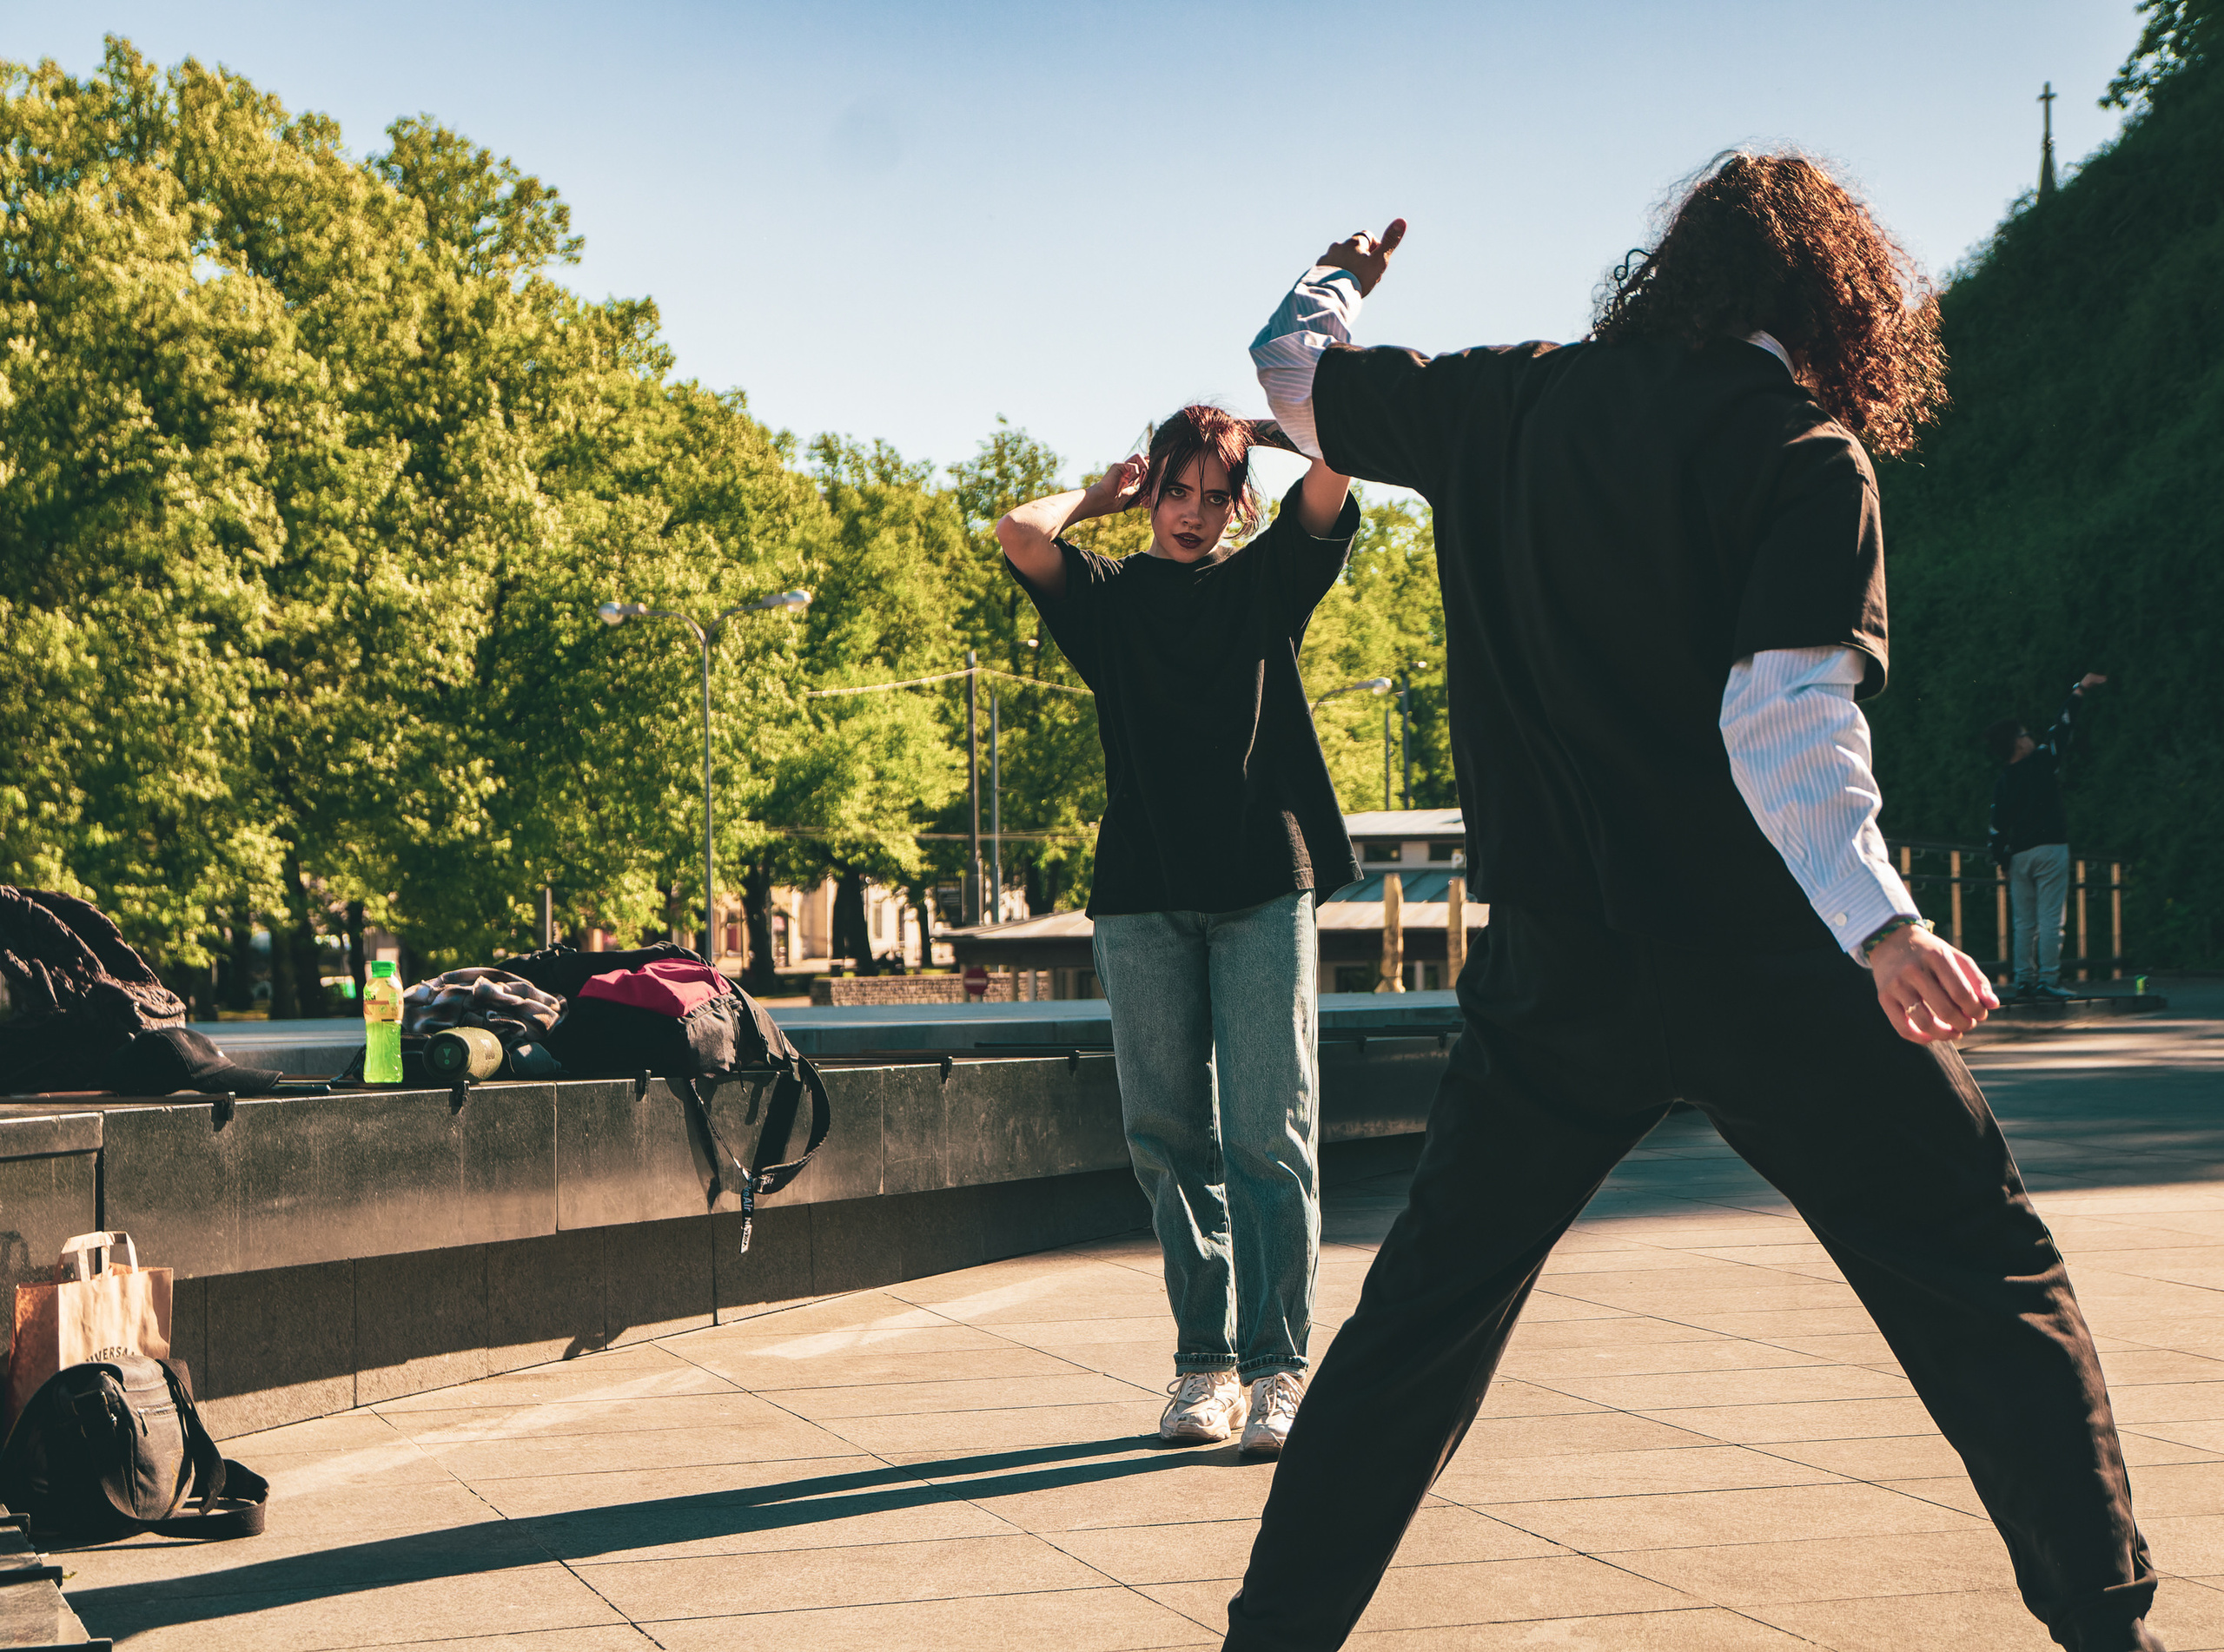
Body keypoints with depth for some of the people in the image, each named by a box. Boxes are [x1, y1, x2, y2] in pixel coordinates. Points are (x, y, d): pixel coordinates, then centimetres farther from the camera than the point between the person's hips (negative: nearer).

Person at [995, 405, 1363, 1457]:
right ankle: (1204, 1360, 10)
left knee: (1268, 1134, -7)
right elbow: (1019, 537, -6)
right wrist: (1101, 498, 11)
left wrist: (1251, 430, 12)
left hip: (1264, 890, -1)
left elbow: (1331, 475, -2)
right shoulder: (1108, 597, 13)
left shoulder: (1266, 581, 12)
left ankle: (1276, 1363, -4)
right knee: (1170, 1140, 2)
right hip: (1143, 896, 1)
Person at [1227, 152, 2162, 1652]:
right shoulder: (1802, 451, -6)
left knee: (1430, 1303, 16)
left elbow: (1297, 377, 23)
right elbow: (1783, 718, -21)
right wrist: (1879, 924, -31)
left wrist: (1337, 282, 45)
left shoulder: (1511, 408, 8)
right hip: (1768, 965, -4)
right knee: (1988, 1284, 5)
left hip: (1560, 968, 4)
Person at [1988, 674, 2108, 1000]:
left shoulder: (2001, 783, 7)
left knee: (2023, 923, 8)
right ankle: (2047, 980, -13)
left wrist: (2004, 862, 14)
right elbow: (2063, 728, 1)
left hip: (2018, 854, 5)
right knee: (2050, 919, -7)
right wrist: (2080, 689, 10)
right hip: (2049, 848, -5)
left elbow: (1997, 827, 7)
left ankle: (2023, 980, 6)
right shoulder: (2042, 762, -5)